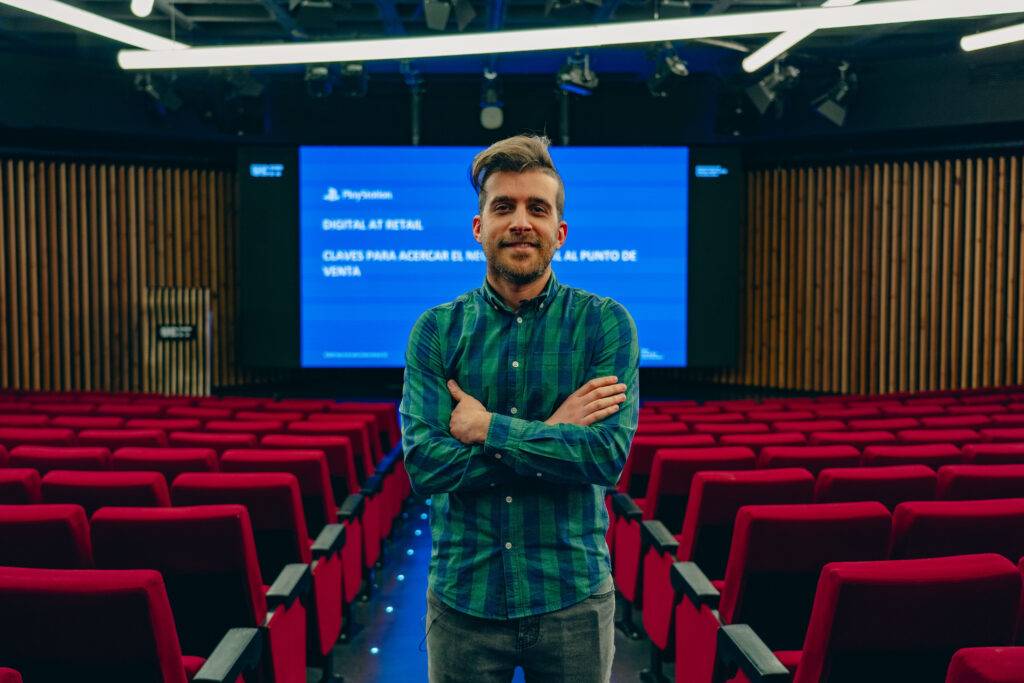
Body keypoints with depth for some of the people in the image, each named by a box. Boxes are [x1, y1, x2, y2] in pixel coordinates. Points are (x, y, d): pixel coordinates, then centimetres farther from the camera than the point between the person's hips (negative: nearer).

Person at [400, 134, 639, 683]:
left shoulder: (604, 323, -6)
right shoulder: (436, 330, -2)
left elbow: (609, 455, -17)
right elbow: (423, 464, -13)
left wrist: (487, 428, -15)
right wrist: (551, 431, -16)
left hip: (572, 596, 0)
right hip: (463, 598, 1)